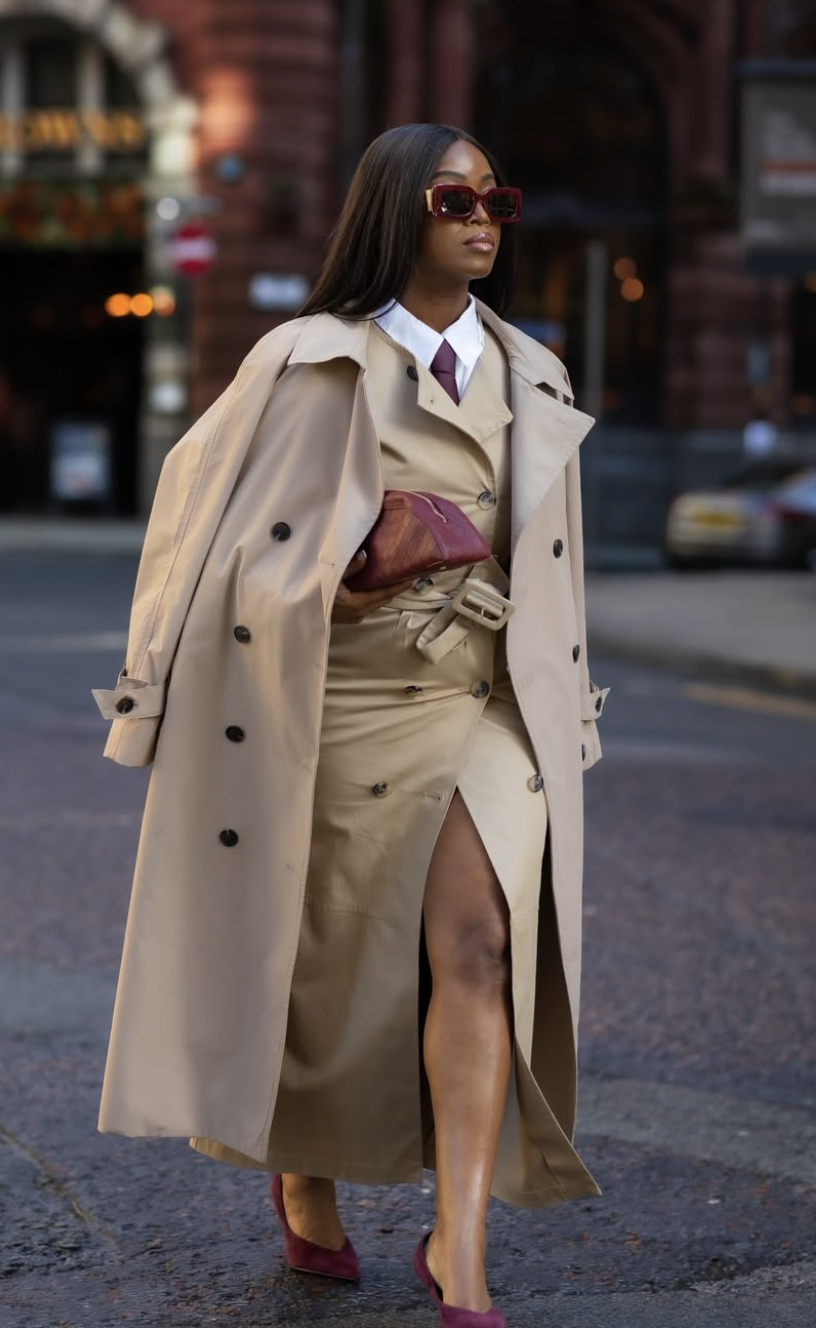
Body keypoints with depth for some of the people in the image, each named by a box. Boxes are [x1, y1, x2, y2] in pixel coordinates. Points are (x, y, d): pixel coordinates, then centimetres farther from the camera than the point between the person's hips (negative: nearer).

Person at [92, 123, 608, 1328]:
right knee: (315, 955, 10)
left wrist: (565, 717, 20)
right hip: (335, 702, -2)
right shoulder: (311, 363, -3)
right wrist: (338, 589, -9)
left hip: (485, 704, 2)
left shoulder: (532, 381, 9)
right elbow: (214, 513, 2)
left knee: (475, 941, -16)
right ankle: (303, 1184, 36)